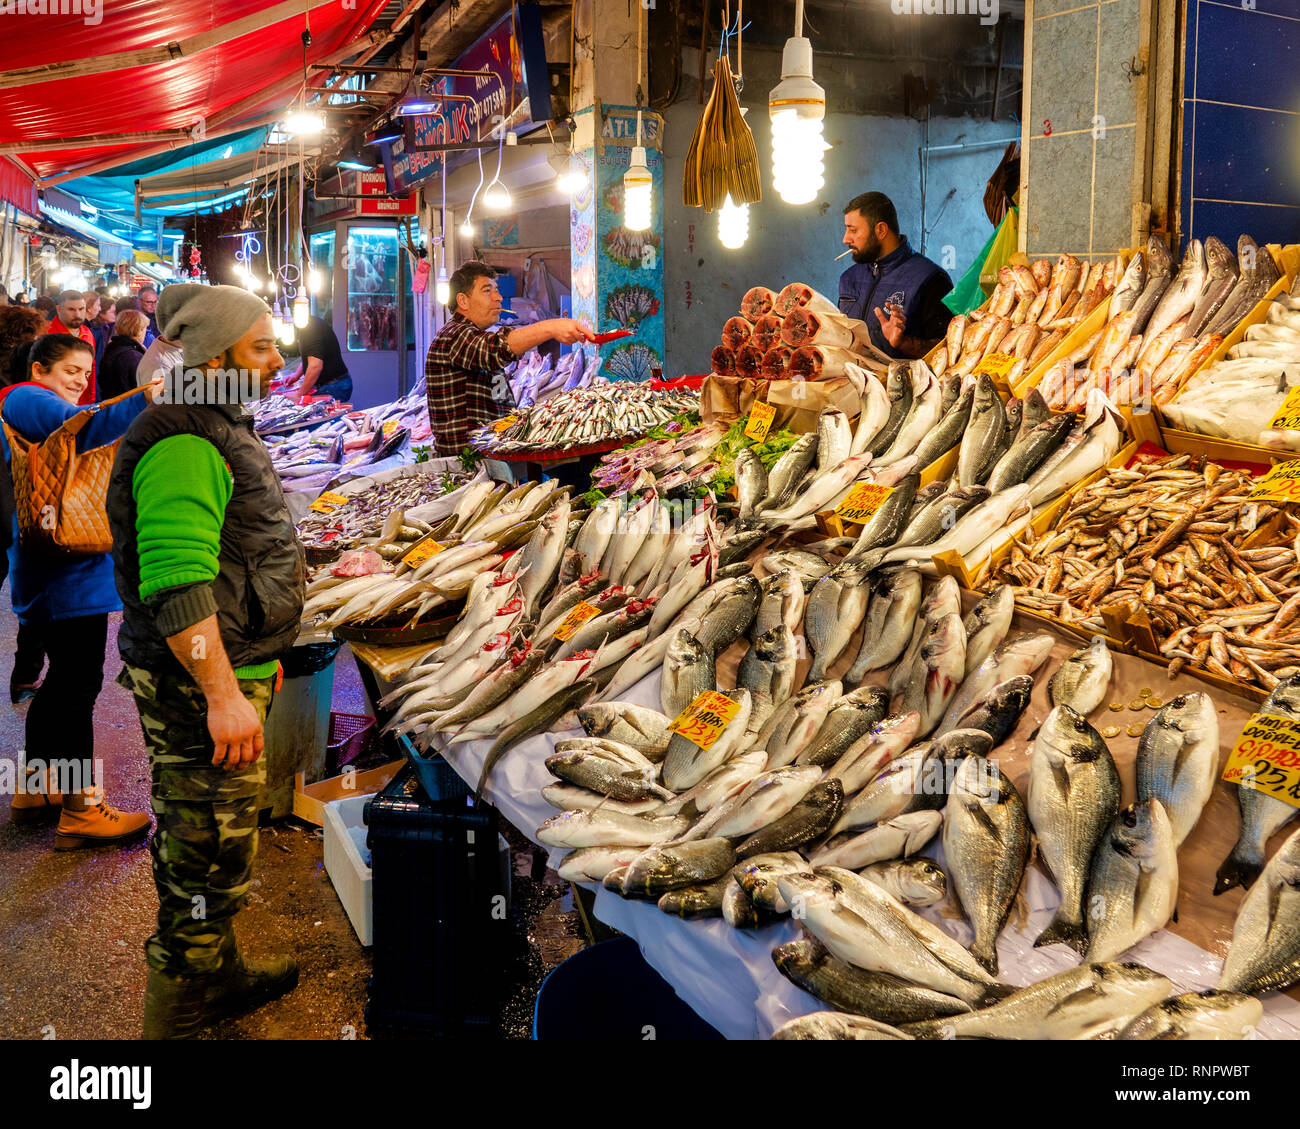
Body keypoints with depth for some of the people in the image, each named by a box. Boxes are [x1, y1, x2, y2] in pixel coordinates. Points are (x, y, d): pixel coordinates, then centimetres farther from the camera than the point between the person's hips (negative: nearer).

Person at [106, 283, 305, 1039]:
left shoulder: (221, 427, 16)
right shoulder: (182, 445, -20)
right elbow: (177, 587, -27)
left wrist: (259, 658, 26)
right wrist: (223, 693, -28)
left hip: (228, 669, 11)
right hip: (198, 685, -11)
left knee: (206, 848, 22)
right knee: (209, 857, -1)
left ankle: (219, 976, 38)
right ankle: (178, 1019, 14)